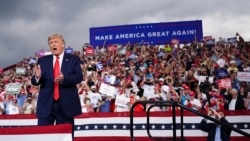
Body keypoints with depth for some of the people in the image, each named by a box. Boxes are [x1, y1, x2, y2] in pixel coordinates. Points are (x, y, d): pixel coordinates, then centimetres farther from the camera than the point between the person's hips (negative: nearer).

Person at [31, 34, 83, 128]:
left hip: (66, 104, -1)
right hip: (46, 104, 2)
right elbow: (34, 82, 4)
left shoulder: (73, 59, 4)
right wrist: (37, 77, -21)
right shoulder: (42, 60, 9)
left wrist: (64, 78, -27)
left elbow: (79, 77, -9)